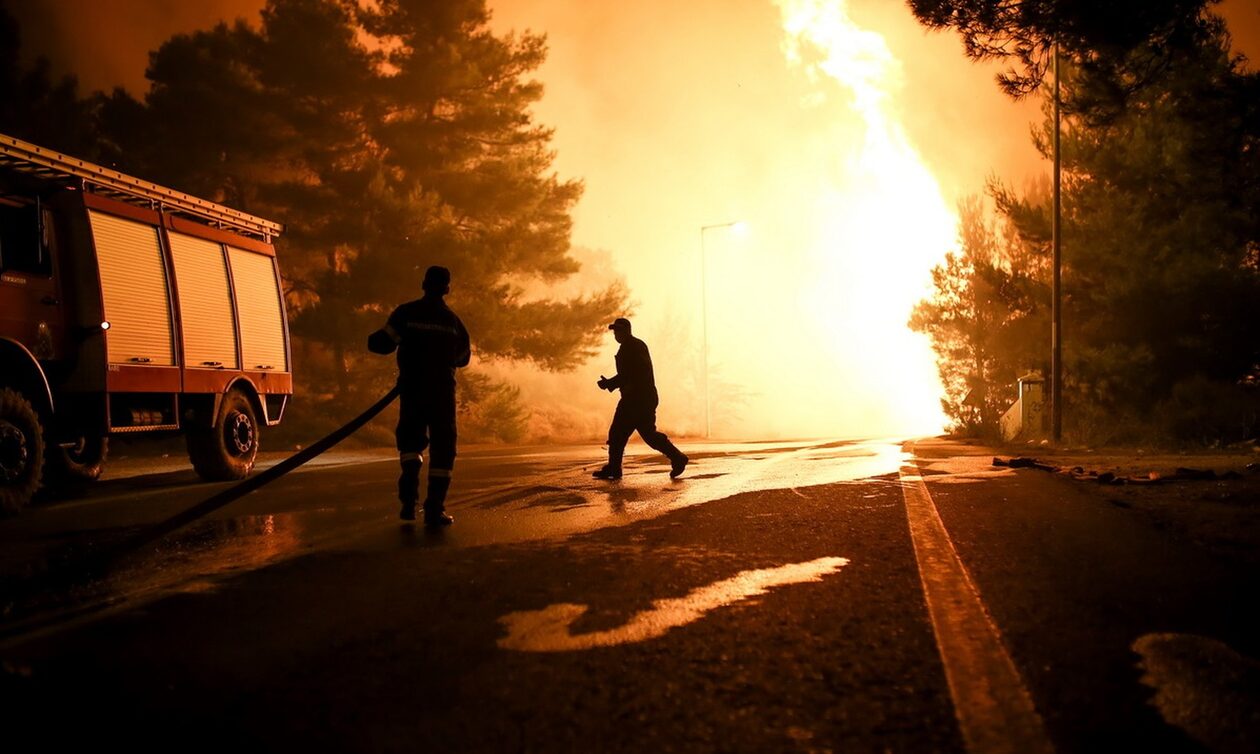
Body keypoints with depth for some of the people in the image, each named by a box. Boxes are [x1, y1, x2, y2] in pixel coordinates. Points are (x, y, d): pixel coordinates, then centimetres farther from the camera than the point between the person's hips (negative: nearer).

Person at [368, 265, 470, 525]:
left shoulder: (406, 313, -3)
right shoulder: (453, 320, 5)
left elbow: (383, 344, -8)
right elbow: (463, 357, 16)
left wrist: (374, 338, 14)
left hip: (412, 389, 0)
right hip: (443, 390, 0)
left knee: (411, 441, 15)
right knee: (442, 447, 6)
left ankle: (409, 498, -5)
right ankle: (435, 508, 0)